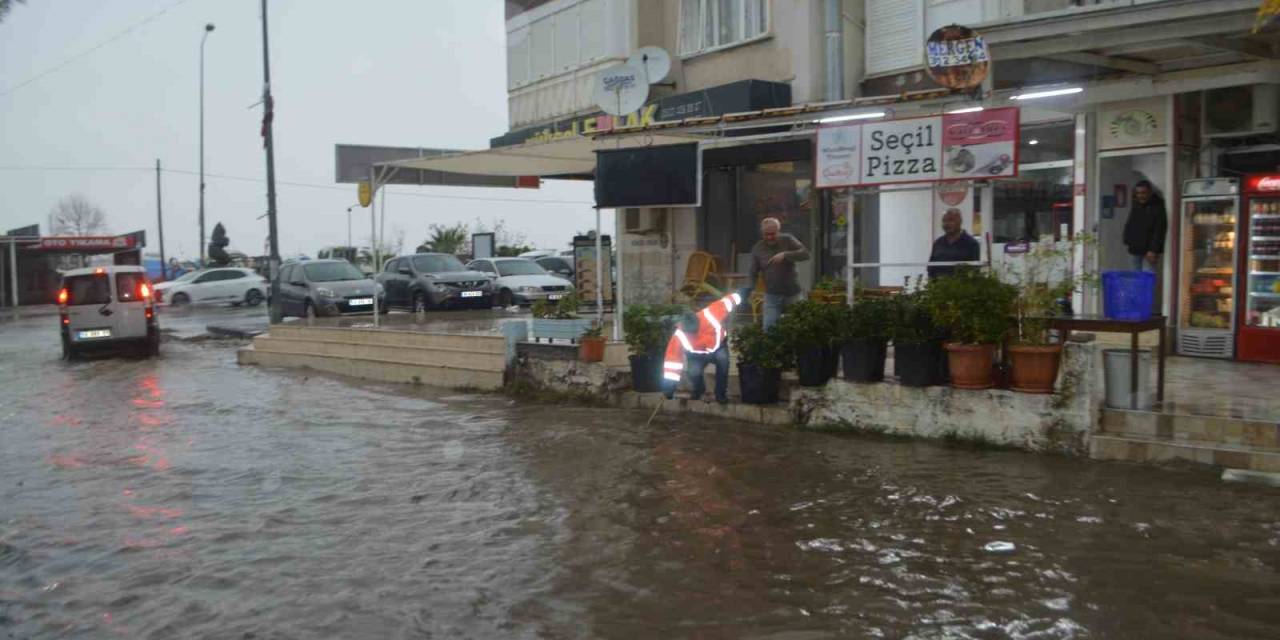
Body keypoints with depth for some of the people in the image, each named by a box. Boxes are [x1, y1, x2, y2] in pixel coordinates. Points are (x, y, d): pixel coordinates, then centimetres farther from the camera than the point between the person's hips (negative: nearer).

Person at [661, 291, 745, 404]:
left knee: (723, 359, -31)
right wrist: (669, 384, -26)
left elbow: (724, 303, -21)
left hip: (718, 345, 0)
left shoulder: (710, 315, -37)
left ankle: (721, 394, -12)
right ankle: (697, 390, 14)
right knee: (694, 372, -25)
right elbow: (673, 358, -27)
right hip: (698, 354, 0)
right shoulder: (679, 336, -33)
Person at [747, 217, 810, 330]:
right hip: (772, 295, 0)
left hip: (792, 294, 0)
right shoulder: (757, 249, 2)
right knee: (769, 328, -11)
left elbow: (805, 254, -15)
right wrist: (748, 289, -15)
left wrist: (785, 255, -28)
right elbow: (753, 273, 3)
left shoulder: (788, 240, -3)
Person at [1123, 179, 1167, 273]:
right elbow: (1129, 226, 21)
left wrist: (1153, 250, -20)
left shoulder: (1157, 207, -10)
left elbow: (1159, 231, -15)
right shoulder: (1136, 205, 12)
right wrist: (1127, 240, 11)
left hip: (1149, 251, -7)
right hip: (1135, 249, 7)